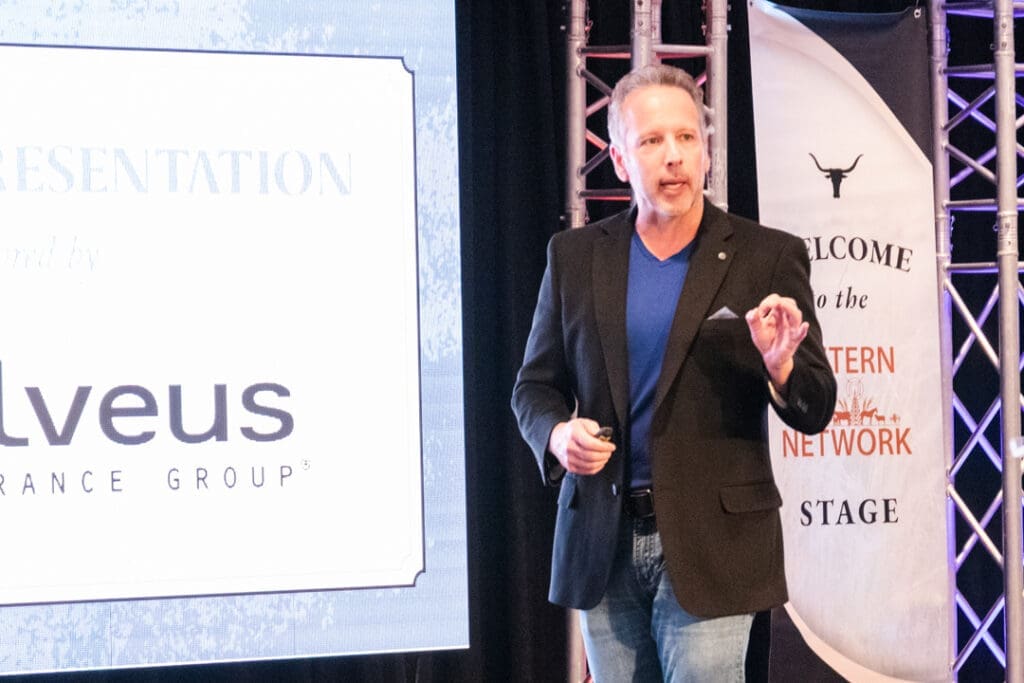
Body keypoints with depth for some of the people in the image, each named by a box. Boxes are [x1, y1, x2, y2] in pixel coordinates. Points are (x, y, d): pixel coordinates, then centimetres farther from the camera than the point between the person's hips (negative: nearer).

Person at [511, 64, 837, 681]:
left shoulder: (769, 258, 0)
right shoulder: (575, 257, 8)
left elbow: (815, 412, 0)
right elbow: (537, 385, 13)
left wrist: (780, 364, -22)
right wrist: (558, 434, -9)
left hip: (711, 544, -3)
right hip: (603, 544, 3)